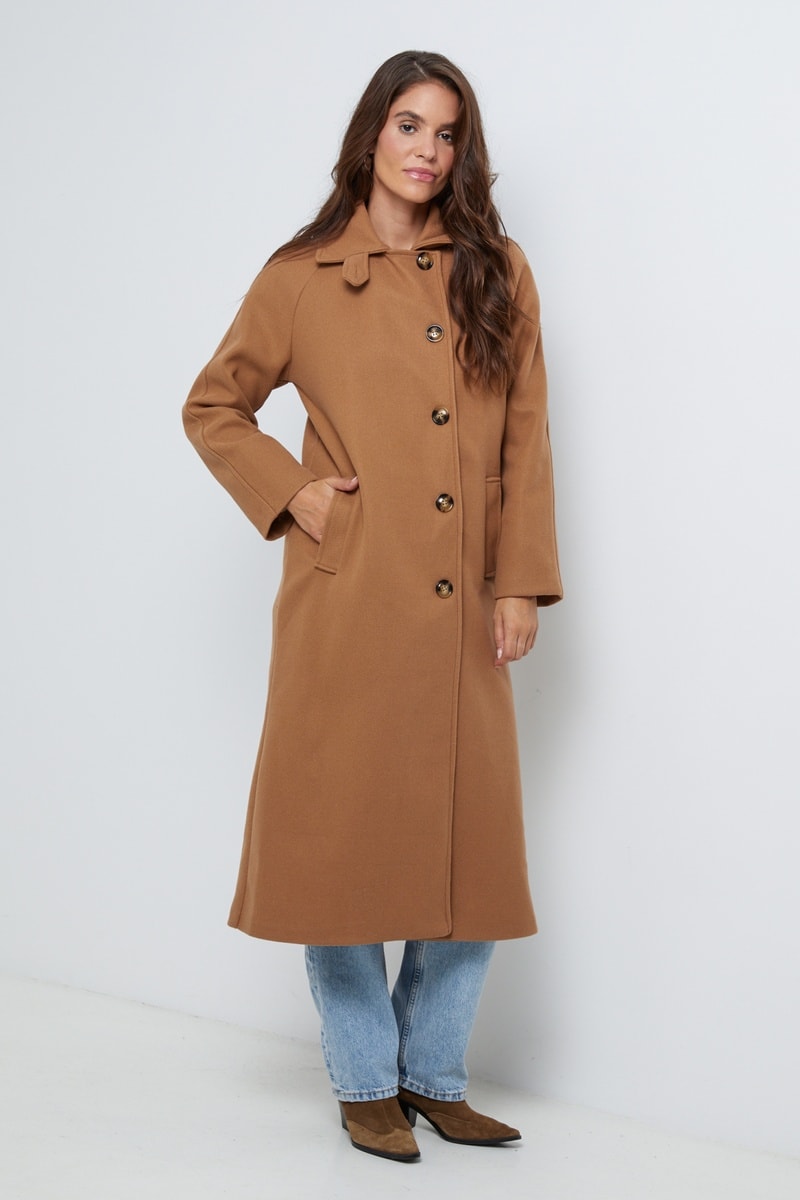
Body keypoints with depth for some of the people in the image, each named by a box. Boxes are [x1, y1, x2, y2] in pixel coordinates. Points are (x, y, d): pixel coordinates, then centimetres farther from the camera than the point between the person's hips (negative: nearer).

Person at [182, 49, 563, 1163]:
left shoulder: (497, 273, 9)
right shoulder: (303, 277, 3)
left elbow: (526, 441, 7)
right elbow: (213, 408, 12)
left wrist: (522, 580, -1)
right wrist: (289, 493, -3)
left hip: (463, 612, 3)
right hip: (348, 605, -2)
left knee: (472, 849, 6)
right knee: (347, 841, 3)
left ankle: (434, 1074, 26)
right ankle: (366, 1082, 22)